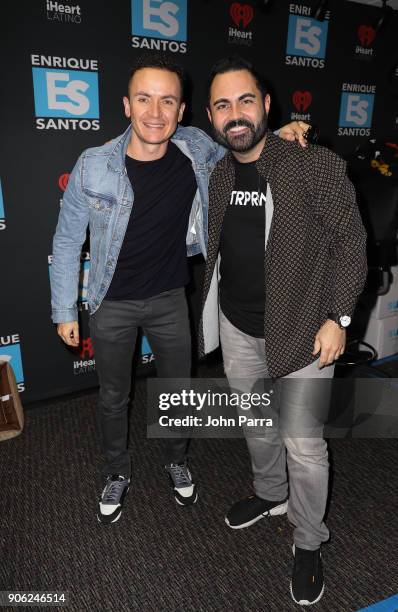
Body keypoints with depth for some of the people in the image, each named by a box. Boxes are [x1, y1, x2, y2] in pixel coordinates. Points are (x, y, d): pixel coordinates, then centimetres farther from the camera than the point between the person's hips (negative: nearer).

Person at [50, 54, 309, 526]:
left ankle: (177, 461, 48)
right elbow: (67, 242, -7)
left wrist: (278, 137, -10)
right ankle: (117, 474, 44)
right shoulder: (94, 166, -19)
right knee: (113, 398, 16)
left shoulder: (196, 150, -12)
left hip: (169, 299, 2)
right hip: (112, 305, -1)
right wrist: (64, 311, -4)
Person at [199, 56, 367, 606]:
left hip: (301, 330, -5)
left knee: (303, 443, 3)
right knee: (255, 425, 22)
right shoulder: (214, 175, 3)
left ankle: (308, 542, 30)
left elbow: (350, 242, -9)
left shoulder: (318, 167, -13)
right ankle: (270, 494, 50)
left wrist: (337, 317, -14)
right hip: (236, 327, 5)